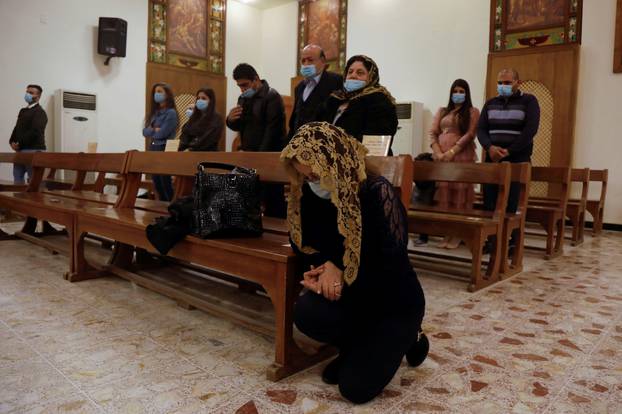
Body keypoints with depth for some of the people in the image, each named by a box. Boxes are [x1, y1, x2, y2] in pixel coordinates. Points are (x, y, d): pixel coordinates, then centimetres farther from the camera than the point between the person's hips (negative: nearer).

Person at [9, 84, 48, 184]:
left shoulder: (40, 112, -6)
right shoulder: (22, 111, 20)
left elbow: (35, 132, -18)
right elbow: (17, 128, 19)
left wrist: (19, 144, -14)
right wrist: (12, 142, 1)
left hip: (34, 150, -8)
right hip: (20, 150, 9)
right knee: (17, 177, 10)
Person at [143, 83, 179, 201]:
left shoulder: (171, 113, -8)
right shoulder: (154, 112, 15)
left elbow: (162, 133, -16)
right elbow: (145, 132, 8)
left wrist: (151, 131, 0)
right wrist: (155, 130, -9)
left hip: (164, 150, -8)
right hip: (153, 150, 8)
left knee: (165, 184, -4)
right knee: (157, 184, 11)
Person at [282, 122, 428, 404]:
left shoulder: (377, 193, -24)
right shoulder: (309, 194, -8)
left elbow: (391, 265, -22)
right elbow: (302, 243, 3)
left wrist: (340, 274, -20)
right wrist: (327, 268, -16)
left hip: (394, 302, -4)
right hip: (350, 294, 5)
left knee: (356, 388, -12)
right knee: (305, 313, -28)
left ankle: (404, 338, 17)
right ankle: (358, 347, 7)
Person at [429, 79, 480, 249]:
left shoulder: (472, 112, 8)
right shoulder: (442, 111, 19)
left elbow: (469, 135, -5)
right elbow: (433, 133, 10)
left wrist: (452, 152, -14)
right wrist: (438, 152, -7)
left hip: (461, 156, -3)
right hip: (441, 157, 4)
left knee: (460, 191, -4)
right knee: (443, 191, 0)